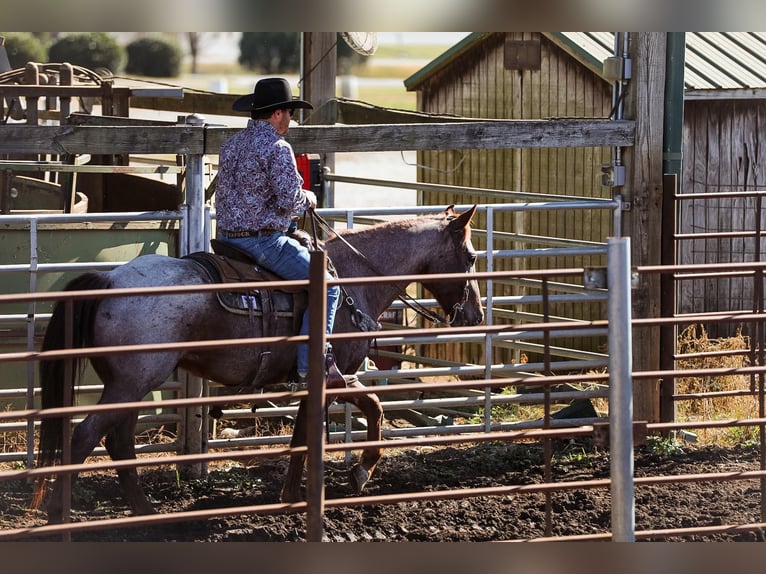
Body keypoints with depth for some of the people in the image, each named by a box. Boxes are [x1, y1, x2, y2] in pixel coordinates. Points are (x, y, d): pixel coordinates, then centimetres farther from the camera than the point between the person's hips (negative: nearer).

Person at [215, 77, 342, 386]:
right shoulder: (277, 148, -14)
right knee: (325, 288, -2)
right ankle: (309, 368, -11)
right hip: (264, 240, -9)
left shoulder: (230, 144, 12)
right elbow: (288, 200, -20)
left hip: (228, 238, 9)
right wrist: (307, 198, 3)